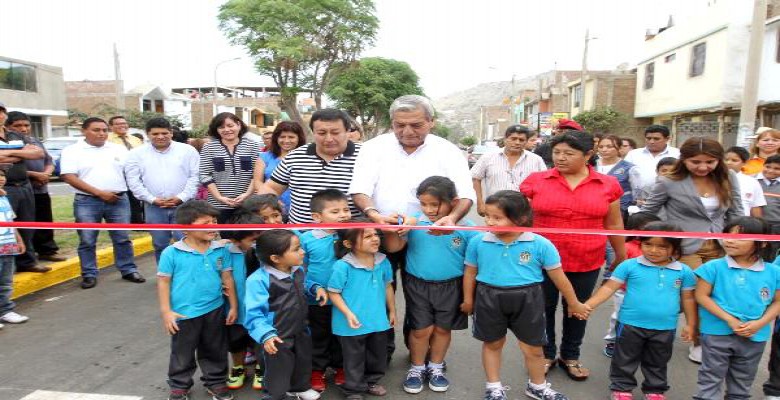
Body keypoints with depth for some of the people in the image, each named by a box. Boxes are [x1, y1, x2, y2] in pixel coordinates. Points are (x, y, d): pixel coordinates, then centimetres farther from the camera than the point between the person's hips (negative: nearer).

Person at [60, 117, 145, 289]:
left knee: (122, 238, 7)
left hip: (119, 200, 2)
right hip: (87, 202, -2)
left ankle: (129, 270, 16)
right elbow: (69, 177, -9)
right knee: (87, 241, 4)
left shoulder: (119, 149, 10)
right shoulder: (72, 151, 0)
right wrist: (99, 193, -15)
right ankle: (89, 274, 16)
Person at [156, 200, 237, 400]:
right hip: (184, 314, -2)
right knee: (182, 354, 16)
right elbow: (163, 282, -6)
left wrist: (233, 306, 3)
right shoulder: (171, 253, -14)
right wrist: (166, 311, -8)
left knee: (215, 351, 18)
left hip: (214, 311, 3)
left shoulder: (221, 250, -6)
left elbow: (227, 278, 2)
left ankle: (215, 381, 38)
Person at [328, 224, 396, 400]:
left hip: (378, 320, 6)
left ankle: (371, 381, 47)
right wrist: (348, 313, -22)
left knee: (378, 354, 23)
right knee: (354, 359, 12)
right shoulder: (343, 266, -23)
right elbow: (333, 293, -15)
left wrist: (392, 311, 13)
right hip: (353, 323, -5)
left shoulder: (383, 261, -5)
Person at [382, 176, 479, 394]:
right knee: (421, 329, 6)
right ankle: (417, 368, 30)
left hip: (451, 287, 1)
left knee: (443, 328, 15)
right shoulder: (414, 222, -8)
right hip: (418, 285, 0)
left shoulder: (466, 227, -9)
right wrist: (392, 229, -25)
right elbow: (393, 247, -6)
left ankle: (435, 368, 37)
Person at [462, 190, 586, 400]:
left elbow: (558, 276, -3)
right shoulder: (478, 242, -10)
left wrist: (574, 303, 8)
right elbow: (470, 272, 4)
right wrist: (468, 300, 11)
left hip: (527, 299, 0)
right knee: (492, 343, 17)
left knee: (533, 348, 14)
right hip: (488, 298, 1)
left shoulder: (540, 244, -14)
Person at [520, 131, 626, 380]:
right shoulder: (536, 181, -6)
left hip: (587, 262, 1)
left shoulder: (608, 185, -2)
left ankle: (570, 357, 36)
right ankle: (546, 354, 33)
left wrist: (621, 256, 16)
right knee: (544, 308, 12)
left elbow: (613, 225, 8)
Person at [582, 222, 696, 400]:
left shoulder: (684, 271, -2)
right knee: (625, 361, 13)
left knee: (657, 364, 21)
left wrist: (690, 325, 9)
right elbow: (609, 287, -10)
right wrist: (588, 305, -19)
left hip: (665, 328, 2)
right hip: (631, 325, -2)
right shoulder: (629, 265, -11)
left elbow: (688, 299, 8)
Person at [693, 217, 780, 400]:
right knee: (710, 378, 5)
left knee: (742, 381, 20)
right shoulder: (714, 267, -11)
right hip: (717, 333, -3)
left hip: (755, 336, 3)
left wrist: (760, 323, -11)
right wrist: (730, 320, -15)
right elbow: (701, 296, -9)